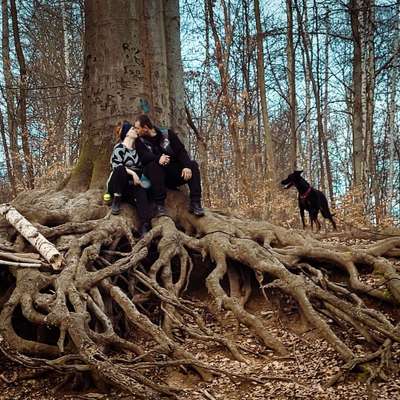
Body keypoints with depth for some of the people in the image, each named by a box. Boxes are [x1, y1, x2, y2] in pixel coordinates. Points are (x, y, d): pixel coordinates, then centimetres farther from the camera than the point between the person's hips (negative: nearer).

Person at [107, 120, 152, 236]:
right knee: (121, 170, -36)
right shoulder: (119, 147, -3)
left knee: (141, 191, -31)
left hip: (132, 186, 4)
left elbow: (141, 169, 17)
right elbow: (116, 165, -19)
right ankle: (117, 199, -21)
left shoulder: (136, 149, 17)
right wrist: (132, 173, -29)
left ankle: (145, 227, -50)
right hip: (116, 185, -4)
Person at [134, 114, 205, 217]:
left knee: (193, 165, -21)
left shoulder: (167, 133, 8)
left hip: (174, 173, 2)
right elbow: (144, 157, -12)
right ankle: (159, 204, -36)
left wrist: (186, 166, -21)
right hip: (158, 175, -1)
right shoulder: (140, 141, 7)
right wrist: (158, 158, -33)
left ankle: (195, 203, -27)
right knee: (153, 165, -32)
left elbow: (181, 151, -2)